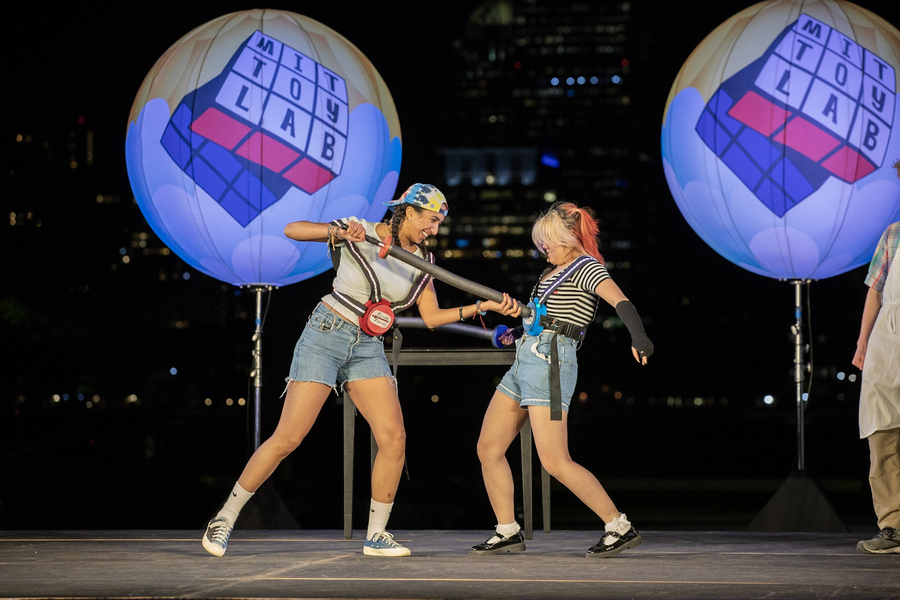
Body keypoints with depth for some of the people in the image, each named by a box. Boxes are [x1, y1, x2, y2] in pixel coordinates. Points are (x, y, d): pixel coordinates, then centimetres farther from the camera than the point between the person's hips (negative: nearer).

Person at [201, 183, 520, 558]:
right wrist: (337, 231, -31)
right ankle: (224, 519, 3)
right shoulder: (362, 233, -8)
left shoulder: (421, 260, 8)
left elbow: (431, 317, 9)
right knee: (288, 438, -10)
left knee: (394, 437, -10)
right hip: (325, 337, -5)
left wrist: (484, 306, -1)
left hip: (368, 349, 5)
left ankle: (376, 535, 3)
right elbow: (291, 230, -14)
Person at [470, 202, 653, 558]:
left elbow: (620, 301, -24)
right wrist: (516, 333, 23)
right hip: (526, 361, 10)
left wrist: (638, 336, -42)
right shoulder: (557, 271, 22)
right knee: (488, 448, 7)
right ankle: (507, 532, 13)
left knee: (555, 461, -14)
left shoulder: (587, 266, -5)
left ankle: (621, 528, -7)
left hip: (550, 362, -10)